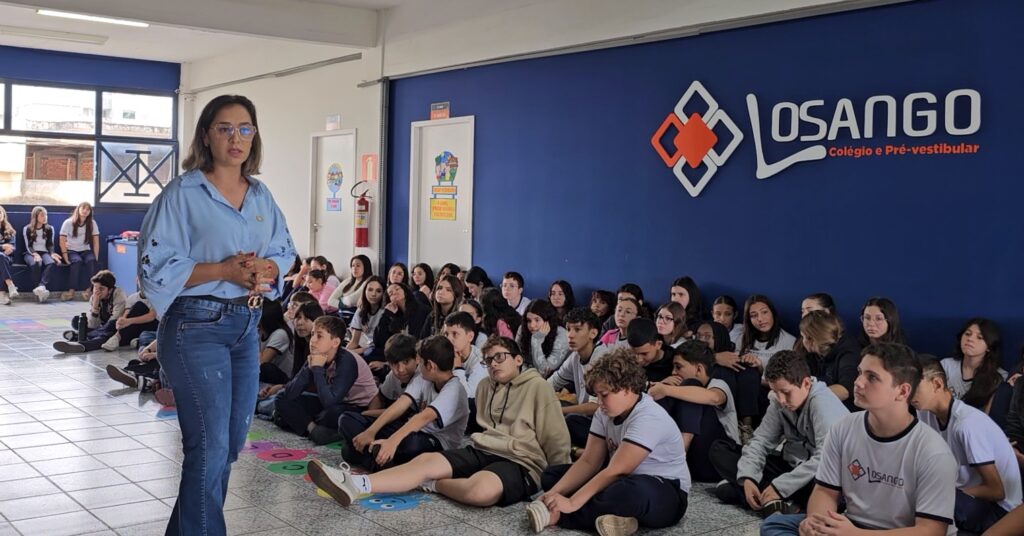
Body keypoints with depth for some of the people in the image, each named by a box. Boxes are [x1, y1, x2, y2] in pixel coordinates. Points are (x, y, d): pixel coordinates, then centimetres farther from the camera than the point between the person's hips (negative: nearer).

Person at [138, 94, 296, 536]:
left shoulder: (261, 196, 10)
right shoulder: (182, 193, -9)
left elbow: (283, 253, 12)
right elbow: (157, 266, -14)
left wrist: (267, 270, -11)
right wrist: (224, 270, -21)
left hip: (247, 325, 7)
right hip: (197, 326, -7)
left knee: (231, 443, 14)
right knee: (211, 447, -7)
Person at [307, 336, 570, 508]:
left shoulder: (537, 387, -1)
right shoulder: (486, 386, 18)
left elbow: (557, 439, -2)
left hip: (521, 462, -6)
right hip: (482, 451, 6)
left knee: (480, 491, -40)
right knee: (426, 459, -22)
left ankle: (432, 484, -13)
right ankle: (355, 484, -36)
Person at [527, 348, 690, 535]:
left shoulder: (648, 419, -24)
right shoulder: (606, 413, 2)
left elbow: (615, 471, -27)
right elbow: (589, 462, -2)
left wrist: (572, 503, -29)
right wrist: (554, 493, -16)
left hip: (667, 493, -9)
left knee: (624, 492, -45)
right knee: (551, 476, 1)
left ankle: (556, 516, -24)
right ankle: (614, 516, -21)